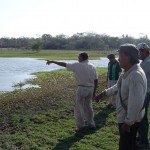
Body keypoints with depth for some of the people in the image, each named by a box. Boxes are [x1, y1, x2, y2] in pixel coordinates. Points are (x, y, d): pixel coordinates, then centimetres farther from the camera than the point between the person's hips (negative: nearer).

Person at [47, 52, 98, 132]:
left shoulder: (77, 66, -8)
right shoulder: (93, 67, 8)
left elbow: (64, 64, -3)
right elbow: (96, 80, 9)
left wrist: (53, 61, 7)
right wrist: (94, 91, 18)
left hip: (82, 88, -6)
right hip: (91, 89, 6)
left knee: (78, 108, 4)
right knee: (88, 107, 19)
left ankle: (81, 126, 4)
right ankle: (91, 124, 25)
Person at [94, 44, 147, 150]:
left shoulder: (135, 75, -29)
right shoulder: (129, 72, 5)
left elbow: (136, 104, -30)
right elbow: (118, 87, 22)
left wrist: (128, 123, -24)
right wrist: (103, 94, 24)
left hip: (130, 119, -10)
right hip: (126, 117, 10)